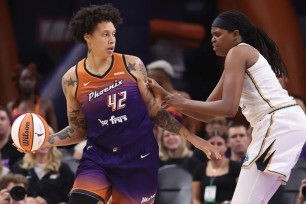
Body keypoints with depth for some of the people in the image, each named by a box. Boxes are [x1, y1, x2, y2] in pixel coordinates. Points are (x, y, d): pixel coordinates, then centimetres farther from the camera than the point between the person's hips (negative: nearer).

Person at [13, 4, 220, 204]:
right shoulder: (72, 80, -2)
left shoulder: (132, 66, -4)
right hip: (98, 158, 0)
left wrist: (193, 138, 0)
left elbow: (155, 111, 4)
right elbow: (79, 130, 8)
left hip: (139, 159, 0)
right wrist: (46, 141, -8)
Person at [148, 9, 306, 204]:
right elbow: (206, 114, 24)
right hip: (286, 123, 10)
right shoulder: (247, 55, 25)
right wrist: (165, 95, 17)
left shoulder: (237, 52, -4)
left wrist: (184, 103, -6)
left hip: (278, 124, -10)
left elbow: (229, 108, -16)